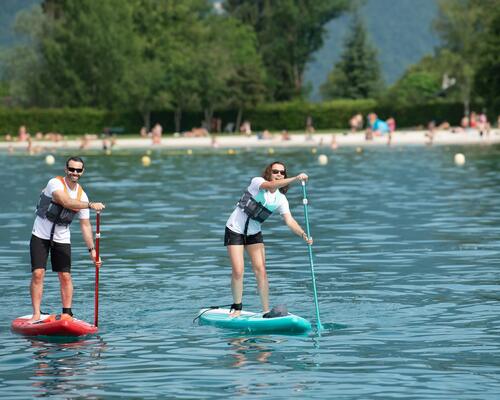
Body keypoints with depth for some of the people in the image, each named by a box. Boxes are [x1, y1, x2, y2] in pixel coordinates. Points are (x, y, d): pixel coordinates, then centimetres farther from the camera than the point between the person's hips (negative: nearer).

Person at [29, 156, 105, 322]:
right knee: (38, 274, -10)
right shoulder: (55, 183, -15)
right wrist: (90, 205, -41)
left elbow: (85, 225, 2)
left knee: (65, 276, -2)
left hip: (62, 239, 4)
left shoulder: (82, 195, 0)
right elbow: (66, 202, -33)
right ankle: (36, 314, -6)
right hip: (41, 236, -4)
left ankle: (67, 313, 7)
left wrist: (92, 249, -5)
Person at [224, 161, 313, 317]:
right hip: (235, 230, -4)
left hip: (254, 233, 4)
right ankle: (237, 307, 6)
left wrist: (303, 235, -33)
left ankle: (266, 311, -3)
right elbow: (271, 185, -38)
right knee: (238, 271, -11)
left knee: (261, 270, -7)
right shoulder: (257, 182, -16)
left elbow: (289, 221, -15)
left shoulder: (281, 200, -4)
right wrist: (295, 179, -48)